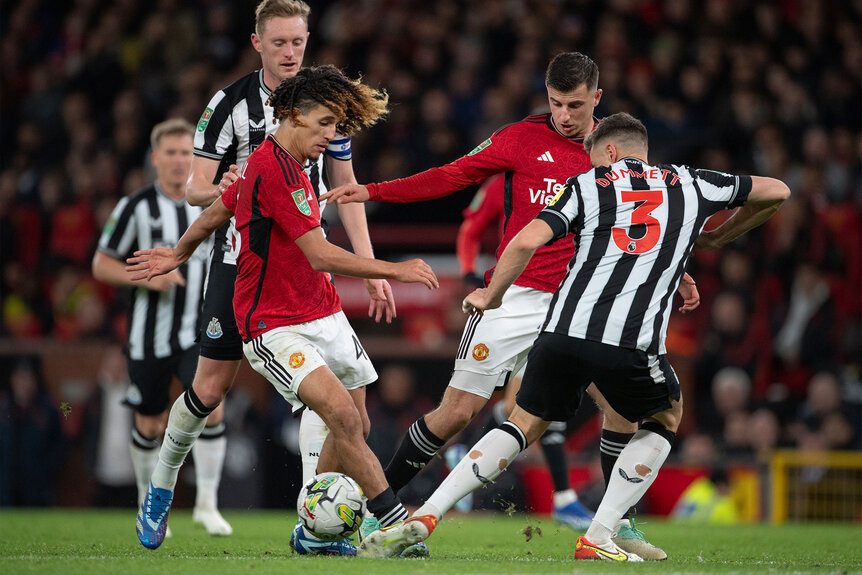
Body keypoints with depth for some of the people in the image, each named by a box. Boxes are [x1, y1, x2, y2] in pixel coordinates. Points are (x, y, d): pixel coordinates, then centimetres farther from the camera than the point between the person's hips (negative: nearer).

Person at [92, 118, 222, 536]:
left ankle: (206, 500, -12)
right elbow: (101, 266, -3)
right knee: (149, 426, 8)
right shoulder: (136, 208, -5)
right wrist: (148, 277, -17)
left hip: (199, 334, 1)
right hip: (149, 337, -1)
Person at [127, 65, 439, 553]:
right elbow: (320, 256, -23)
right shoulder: (275, 168, -19)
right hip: (275, 326, -10)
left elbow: (215, 214, 28)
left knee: (354, 429, 8)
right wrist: (394, 270, -19)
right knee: (342, 413, -24)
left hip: (324, 316, 10)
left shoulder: (280, 163, 12)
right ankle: (396, 520, -23)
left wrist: (179, 255, 42)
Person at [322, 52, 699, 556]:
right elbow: (453, 176, -1)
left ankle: (618, 522, 6)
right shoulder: (523, 139, -2)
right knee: (458, 411, -5)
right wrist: (373, 192, -7)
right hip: (514, 297, -3)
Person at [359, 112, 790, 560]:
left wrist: (491, 295, 15)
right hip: (631, 345, -1)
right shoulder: (690, 184, 20)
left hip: (563, 329, 1)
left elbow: (527, 241, 0)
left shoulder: (588, 185, 15)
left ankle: (426, 515, 6)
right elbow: (776, 192, 33)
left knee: (524, 424, 19)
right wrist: (716, 238, 45)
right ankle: (598, 539, 14)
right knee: (666, 417, 26)